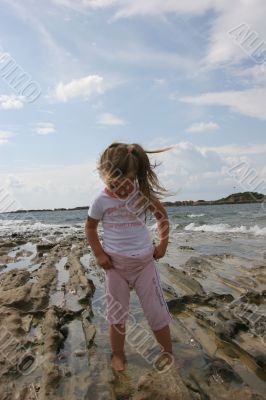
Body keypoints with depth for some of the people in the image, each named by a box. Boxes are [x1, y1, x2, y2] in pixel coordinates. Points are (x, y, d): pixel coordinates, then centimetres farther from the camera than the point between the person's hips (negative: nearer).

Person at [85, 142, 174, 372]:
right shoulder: (101, 200, -11)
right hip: (115, 264, 0)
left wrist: (163, 244, -1)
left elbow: (162, 216, 5)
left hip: (145, 261, 1)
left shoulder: (144, 193, -9)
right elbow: (90, 227, 4)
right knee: (117, 314, 14)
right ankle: (118, 355, 35)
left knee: (157, 312, 9)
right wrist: (98, 254, -5)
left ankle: (169, 354, 29)